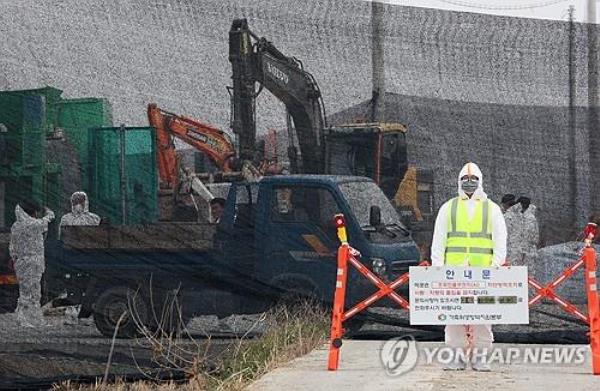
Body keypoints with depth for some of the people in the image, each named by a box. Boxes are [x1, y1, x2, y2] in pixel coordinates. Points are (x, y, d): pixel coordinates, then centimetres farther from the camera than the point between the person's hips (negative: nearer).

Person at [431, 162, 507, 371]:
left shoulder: (492, 209, 12)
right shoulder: (448, 208, 14)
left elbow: (500, 240, 8)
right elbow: (438, 239, 11)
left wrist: (496, 264, -5)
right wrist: (437, 266, 1)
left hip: (483, 271, -1)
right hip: (454, 269, 1)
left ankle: (480, 356, 1)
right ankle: (458, 355, 2)